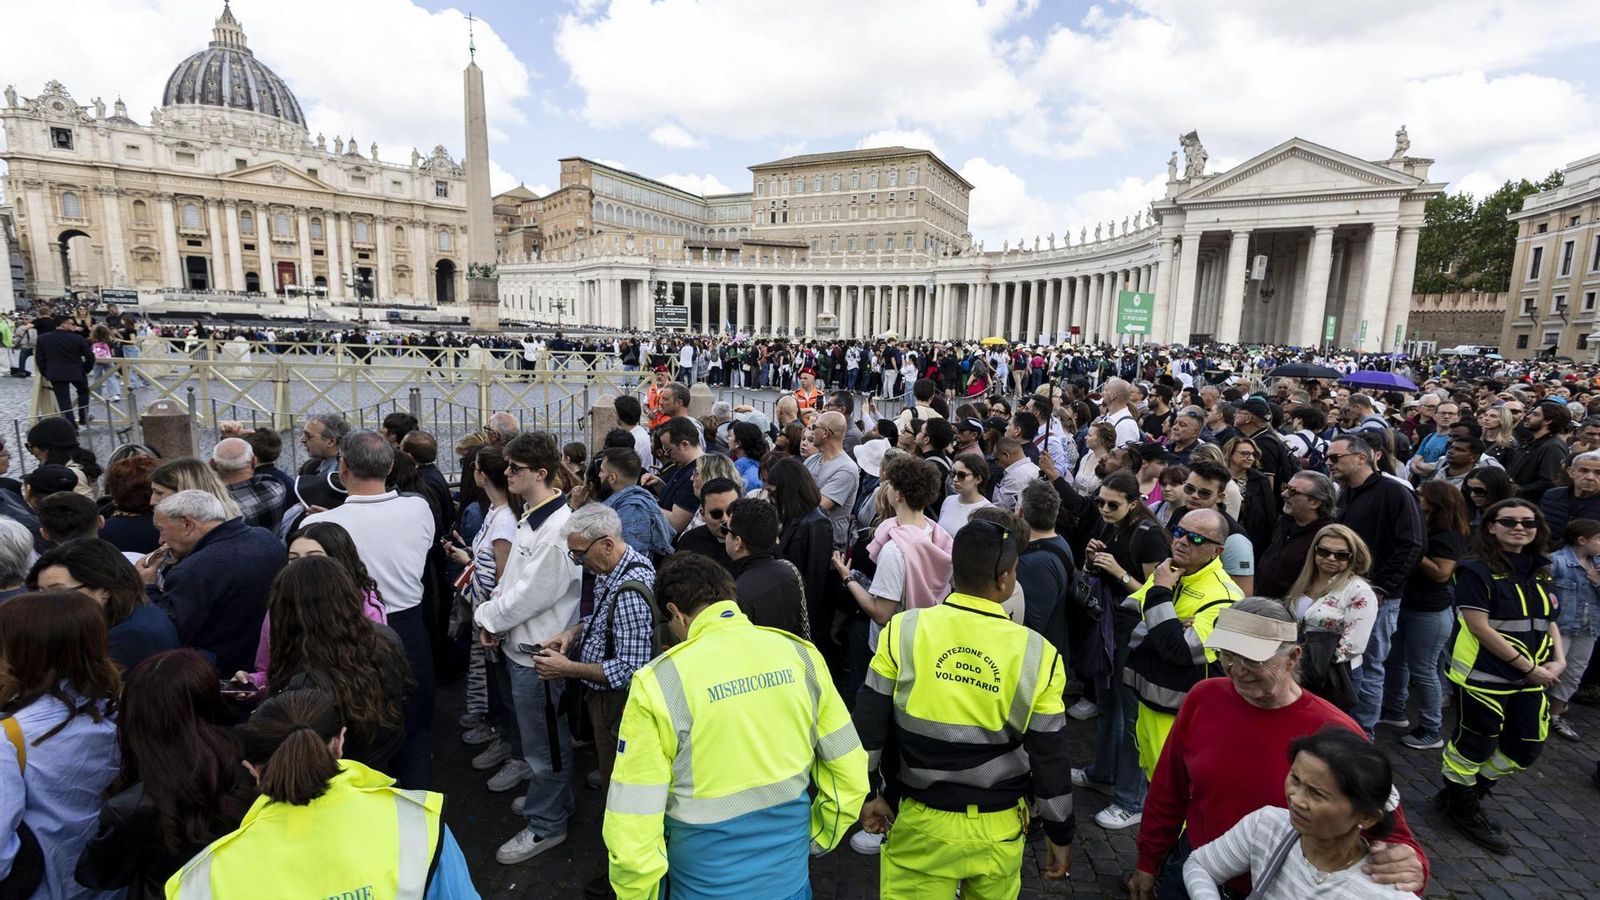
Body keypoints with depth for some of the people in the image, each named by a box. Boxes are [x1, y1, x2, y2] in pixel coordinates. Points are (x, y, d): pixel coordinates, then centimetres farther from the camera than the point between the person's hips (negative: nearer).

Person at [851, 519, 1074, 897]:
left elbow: (869, 727, -8)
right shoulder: (1037, 655, -14)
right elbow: (1051, 758, -5)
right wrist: (1060, 834, 9)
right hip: (998, 828, 1)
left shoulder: (904, 631, -15)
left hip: (921, 823, -1)